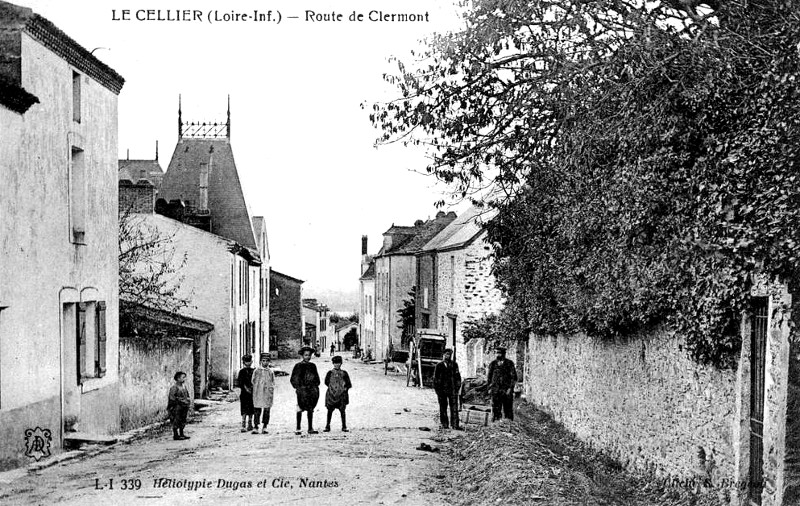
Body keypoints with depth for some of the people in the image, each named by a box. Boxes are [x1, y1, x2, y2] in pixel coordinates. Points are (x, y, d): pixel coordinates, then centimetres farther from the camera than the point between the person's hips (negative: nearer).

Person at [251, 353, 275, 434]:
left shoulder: (271, 372, 10)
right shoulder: (256, 371, 7)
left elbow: (273, 384, 13)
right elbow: (253, 382, 11)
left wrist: (271, 388, -2)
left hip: (268, 395, 1)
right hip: (258, 395, -1)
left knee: (267, 411, 1)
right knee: (257, 411, -4)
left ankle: (264, 428, 7)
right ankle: (255, 428, -3)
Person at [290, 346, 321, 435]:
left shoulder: (312, 366, 13)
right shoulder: (298, 366, -1)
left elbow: (316, 378, 20)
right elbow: (293, 379, -2)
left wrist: (316, 386, 7)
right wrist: (298, 387, -10)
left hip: (312, 390, 5)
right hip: (302, 390, -5)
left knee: (310, 409, 7)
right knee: (300, 409, -7)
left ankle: (310, 428, 11)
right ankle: (298, 429, -5)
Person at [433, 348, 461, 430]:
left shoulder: (454, 365, 11)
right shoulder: (439, 366, 8)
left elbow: (457, 376, 11)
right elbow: (435, 378, 8)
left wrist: (457, 387, 0)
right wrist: (437, 389, -1)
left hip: (452, 389, 0)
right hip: (442, 390, 0)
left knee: (454, 407, -7)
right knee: (443, 408, 3)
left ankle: (455, 425, -8)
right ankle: (444, 424, 9)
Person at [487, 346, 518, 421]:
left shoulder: (509, 363, 2)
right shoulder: (492, 364, 9)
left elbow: (514, 377, 0)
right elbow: (488, 377, 14)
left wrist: (510, 388, -9)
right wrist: (490, 388, 5)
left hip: (507, 391, -2)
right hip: (495, 391, 2)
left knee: (508, 410, 1)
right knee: (495, 410, -2)